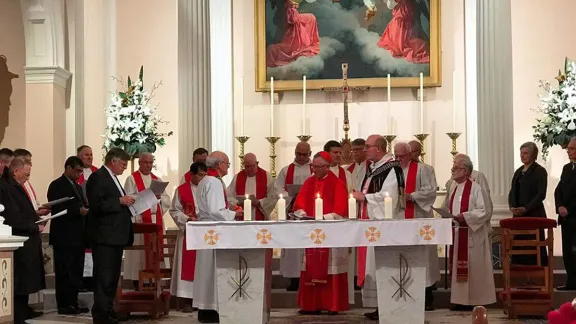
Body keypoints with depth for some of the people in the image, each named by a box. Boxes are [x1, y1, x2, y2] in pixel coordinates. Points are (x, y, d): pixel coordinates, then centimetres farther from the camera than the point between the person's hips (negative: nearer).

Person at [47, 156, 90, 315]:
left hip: (77, 237, 8)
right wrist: (78, 210, -24)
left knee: (76, 272, 10)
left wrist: (86, 209, -1)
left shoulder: (77, 186, 20)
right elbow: (56, 209, -17)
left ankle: (73, 303, 15)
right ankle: (64, 305, 0)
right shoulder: (56, 185, -7)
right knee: (65, 273, -4)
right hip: (64, 237, -8)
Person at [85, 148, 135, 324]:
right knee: (104, 277, -8)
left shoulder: (112, 177, 20)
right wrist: (120, 201, -22)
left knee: (113, 276, 14)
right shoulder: (98, 177, -11)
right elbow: (96, 205, -21)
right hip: (104, 236, -10)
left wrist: (127, 204, 9)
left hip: (116, 236, 10)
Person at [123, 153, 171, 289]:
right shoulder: (132, 179, 3)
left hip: (156, 220, 5)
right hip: (139, 220, -5)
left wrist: (159, 196, -8)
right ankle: (137, 280, -3)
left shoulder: (157, 180, 18)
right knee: (140, 249, -7)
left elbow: (167, 200, 12)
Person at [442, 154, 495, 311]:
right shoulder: (452, 189, 13)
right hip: (455, 234, 7)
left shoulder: (476, 189, -9)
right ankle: (460, 299, 13)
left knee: (472, 267, -3)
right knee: (458, 267, 8)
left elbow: (485, 211, -15)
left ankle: (474, 299, 4)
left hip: (472, 235, -7)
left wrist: (465, 216, -21)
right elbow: (446, 208, 19)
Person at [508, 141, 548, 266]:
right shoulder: (518, 171, 16)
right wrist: (512, 207, -6)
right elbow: (512, 192, 13)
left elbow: (541, 194, -11)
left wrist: (526, 208, -19)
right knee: (519, 245, 0)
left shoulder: (540, 171, -3)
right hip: (518, 215, 6)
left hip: (534, 215, -6)